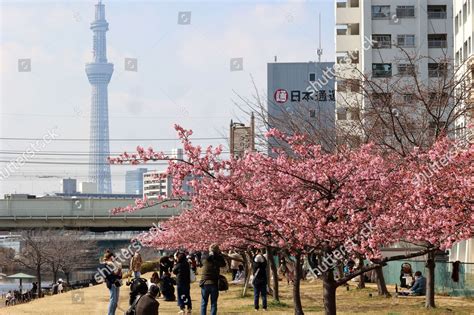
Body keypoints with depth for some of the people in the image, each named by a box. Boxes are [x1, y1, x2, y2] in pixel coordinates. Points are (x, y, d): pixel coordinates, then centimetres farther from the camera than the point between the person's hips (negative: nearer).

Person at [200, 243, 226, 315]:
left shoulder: (205, 258, -7)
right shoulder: (218, 259, -7)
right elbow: (223, 264, 11)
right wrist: (220, 254, 10)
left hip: (205, 284, 1)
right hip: (214, 284, -1)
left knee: (204, 303, 9)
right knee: (213, 303, 7)